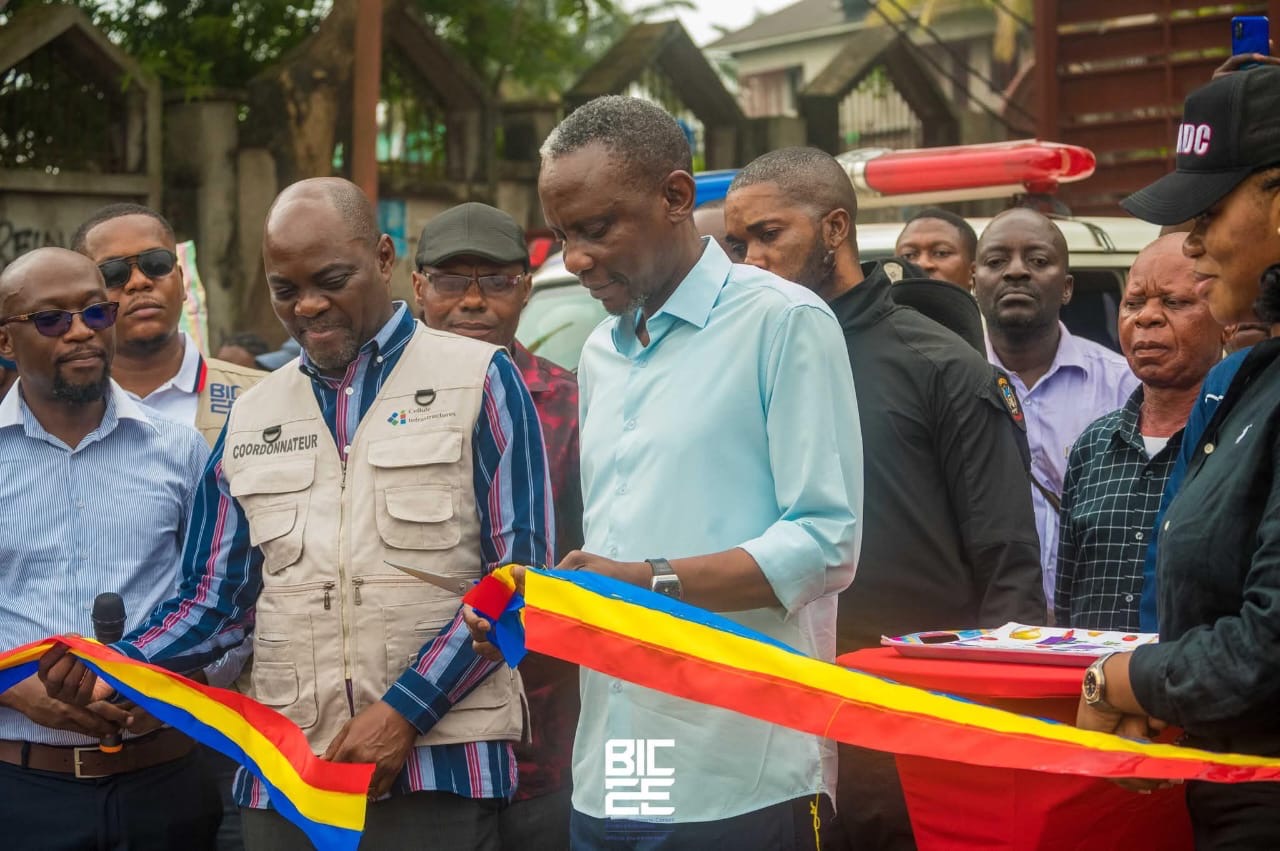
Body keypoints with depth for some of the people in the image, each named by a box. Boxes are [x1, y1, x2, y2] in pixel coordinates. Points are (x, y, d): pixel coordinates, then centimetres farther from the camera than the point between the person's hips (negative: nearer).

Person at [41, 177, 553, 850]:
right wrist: (118, 664, -4)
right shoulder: (251, 416, 14)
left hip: (439, 764, -4)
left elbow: (518, 573, -5)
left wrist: (405, 709, -12)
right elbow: (214, 597, 15)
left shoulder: (478, 378, 1)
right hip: (282, 774, 4)